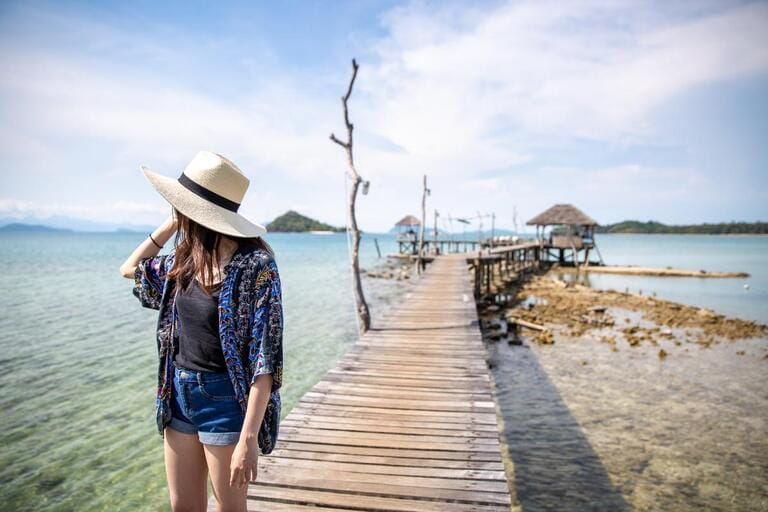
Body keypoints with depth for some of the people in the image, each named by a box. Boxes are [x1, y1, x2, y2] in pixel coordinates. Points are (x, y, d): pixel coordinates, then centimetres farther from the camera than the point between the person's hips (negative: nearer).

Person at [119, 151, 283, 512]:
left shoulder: (254, 266, -20)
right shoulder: (185, 260, 1)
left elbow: (264, 359, -21)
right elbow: (130, 269, 20)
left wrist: (249, 440, -23)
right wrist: (170, 225, 6)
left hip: (225, 400, -6)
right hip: (179, 395, 7)